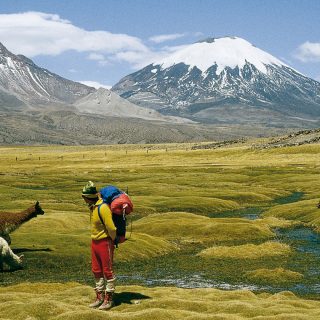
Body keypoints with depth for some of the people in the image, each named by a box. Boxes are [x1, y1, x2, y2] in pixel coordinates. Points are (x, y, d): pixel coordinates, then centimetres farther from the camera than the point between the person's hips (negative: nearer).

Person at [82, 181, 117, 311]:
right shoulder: (93, 206, 6)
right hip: (95, 241, 9)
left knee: (107, 271, 1)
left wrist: (113, 239, -7)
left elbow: (111, 227, -24)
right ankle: (100, 297, 23)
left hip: (105, 242, -9)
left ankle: (109, 299, 9)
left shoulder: (102, 208, -24)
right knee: (96, 271, 13)